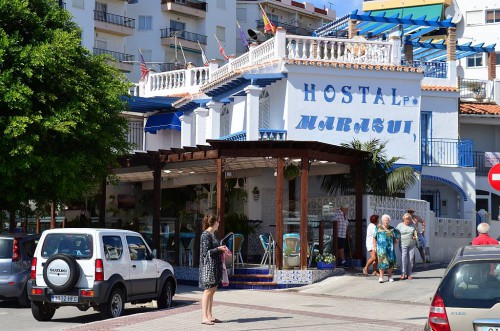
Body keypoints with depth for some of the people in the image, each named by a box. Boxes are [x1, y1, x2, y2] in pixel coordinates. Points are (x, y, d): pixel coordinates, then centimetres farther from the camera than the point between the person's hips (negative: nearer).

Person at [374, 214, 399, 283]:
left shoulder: (392, 229, 9)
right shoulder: (378, 228, 8)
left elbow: (396, 239, 10)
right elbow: (374, 238, 8)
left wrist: (394, 246, -2)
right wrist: (374, 246, 1)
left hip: (390, 247, 2)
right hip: (381, 247, -1)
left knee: (390, 261, 0)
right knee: (382, 261, -8)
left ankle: (389, 276, 14)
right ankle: (381, 277, -7)